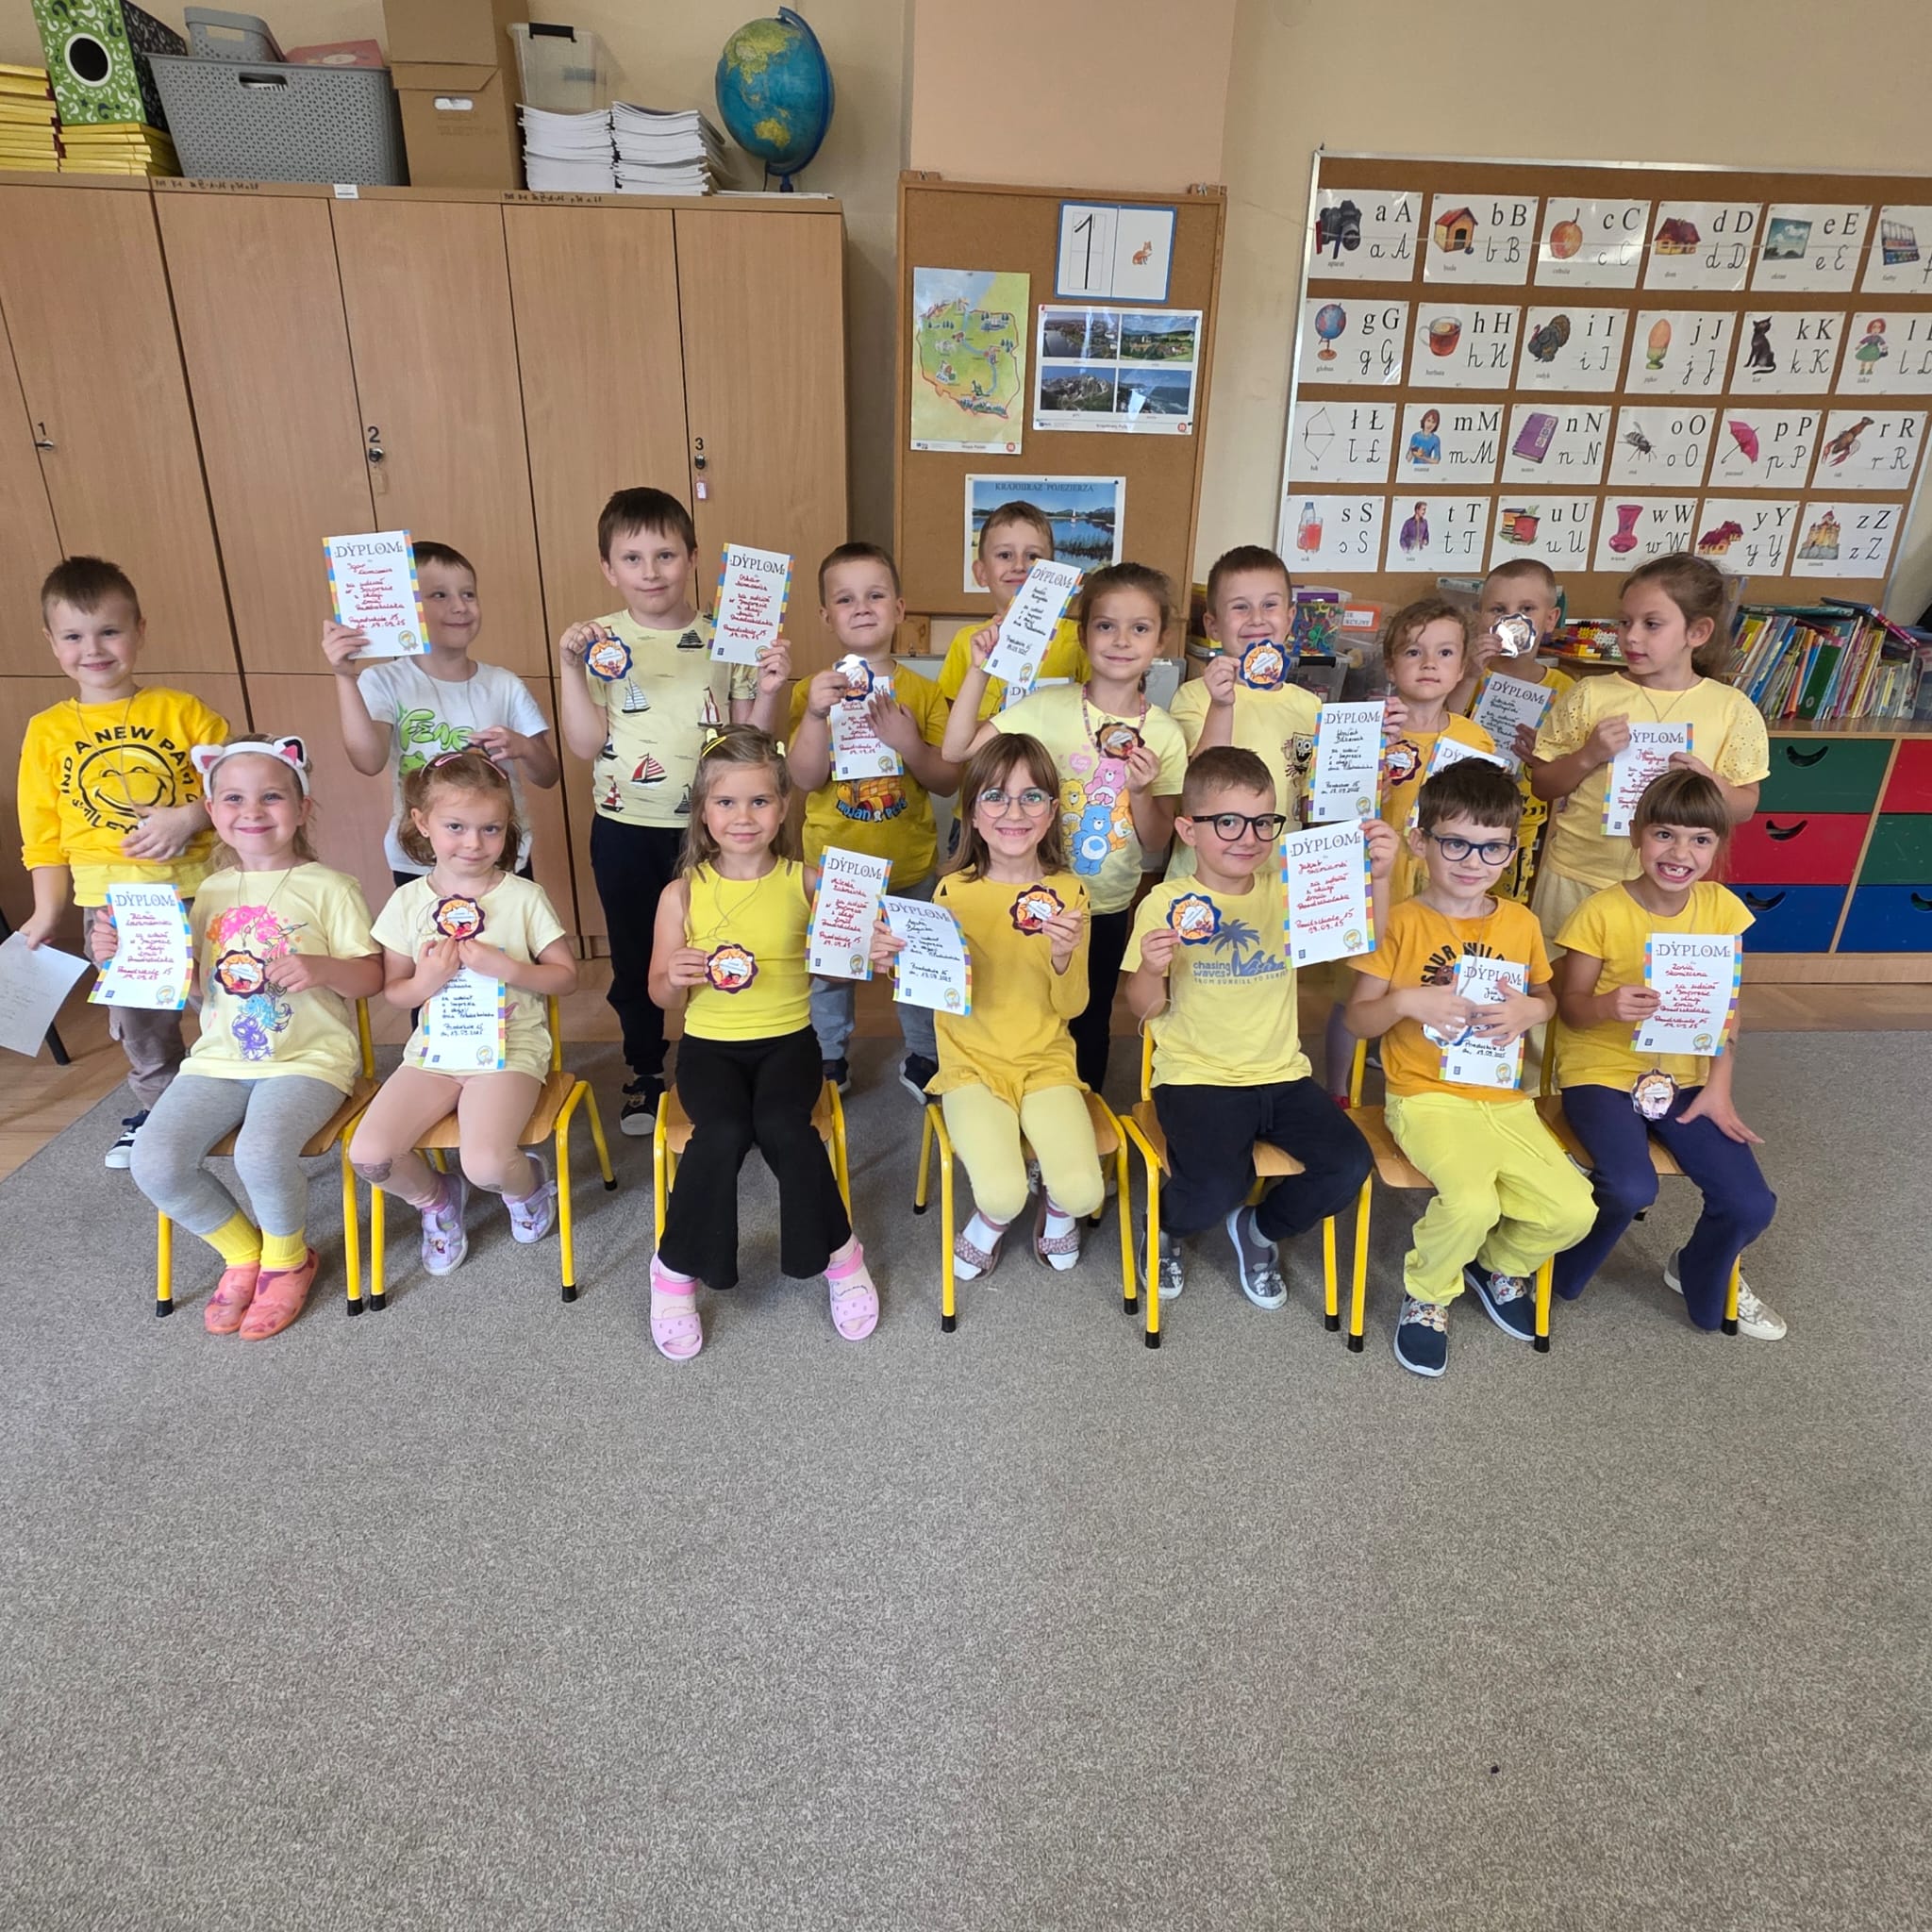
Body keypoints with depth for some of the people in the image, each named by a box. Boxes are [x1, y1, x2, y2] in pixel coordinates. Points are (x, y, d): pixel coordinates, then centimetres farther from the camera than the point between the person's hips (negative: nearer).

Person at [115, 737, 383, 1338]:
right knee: (155, 1161, -17)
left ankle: (286, 1259, 3)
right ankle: (243, 1251, 12)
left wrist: (321, 968, -24)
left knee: (261, 1152, -31)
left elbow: (371, 977, -4)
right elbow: (191, 985, 17)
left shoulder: (327, 888, -3)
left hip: (308, 1059, -5)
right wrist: (125, 957, 2)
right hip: (219, 1059, 5)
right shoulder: (211, 892, 12)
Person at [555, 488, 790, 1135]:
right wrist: (570, 667, -17)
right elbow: (586, 744, -9)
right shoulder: (598, 642, -2)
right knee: (634, 958, 15)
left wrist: (771, 689, -16)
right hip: (626, 831, 1)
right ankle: (645, 1072, 35)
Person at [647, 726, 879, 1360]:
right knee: (723, 1132, -28)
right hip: (709, 1045, 0)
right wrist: (677, 977, -18)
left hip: (787, 1040, 0)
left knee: (782, 1125, -29)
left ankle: (838, 1252, -3)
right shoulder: (682, 894, -1)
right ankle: (676, 1267, -3)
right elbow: (662, 995, 5)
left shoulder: (805, 884, -2)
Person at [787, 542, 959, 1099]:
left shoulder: (923, 693, -5)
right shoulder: (813, 691, -6)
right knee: (827, 966, 15)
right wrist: (815, 714, -28)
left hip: (909, 864, 1)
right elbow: (804, 779, -14)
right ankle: (828, 1060, 37)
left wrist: (909, 744, -23)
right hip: (832, 863, 0)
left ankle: (924, 1057, 36)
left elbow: (948, 782, -6)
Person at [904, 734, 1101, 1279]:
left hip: (1046, 1060, 1)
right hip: (973, 1062, -1)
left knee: (1083, 1193, -18)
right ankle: (993, 1218, 16)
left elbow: (1070, 1006, -1)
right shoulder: (955, 891, -6)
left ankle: (1056, 1207, 21)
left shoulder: (1068, 892, -2)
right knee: (1003, 1193, -23)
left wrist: (1064, 954, -21)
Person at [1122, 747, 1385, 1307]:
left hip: (1282, 1073, 4)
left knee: (1348, 1164, -13)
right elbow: (1144, 1008, -1)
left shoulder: (1286, 891, 6)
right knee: (1214, 1189, -24)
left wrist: (1378, 878, -14)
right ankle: (1166, 1228, 16)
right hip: (1195, 1077, -4)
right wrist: (1150, 969, -22)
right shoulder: (1165, 905, -4)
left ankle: (1260, 1229, 19)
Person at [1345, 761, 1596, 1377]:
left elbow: (1546, 995, 21)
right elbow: (1357, 1019, -4)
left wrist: (1530, 1010, -2)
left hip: (1505, 1099, 5)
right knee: (1472, 1203, -28)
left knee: (1572, 1212, -11)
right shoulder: (1401, 923, -6)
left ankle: (1500, 1265, 23)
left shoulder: (1521, 922, 7)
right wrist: (1409, 1002, -22)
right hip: (1427, 1097, -5)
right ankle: (1426, 1295, 5)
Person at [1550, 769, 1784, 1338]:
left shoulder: (1722, 908, 0)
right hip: (1601, 1073, -4)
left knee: (1750, 1204, -8)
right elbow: (1569, 1004, -7)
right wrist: (1607, 1006, -30)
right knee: (1632, 1188, -28)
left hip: (1685, 1078, 5)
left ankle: (1704, 1284, 28)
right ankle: (1564, 1272, 5)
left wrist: (1718, 1089, -6)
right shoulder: (1602, 912, -13)